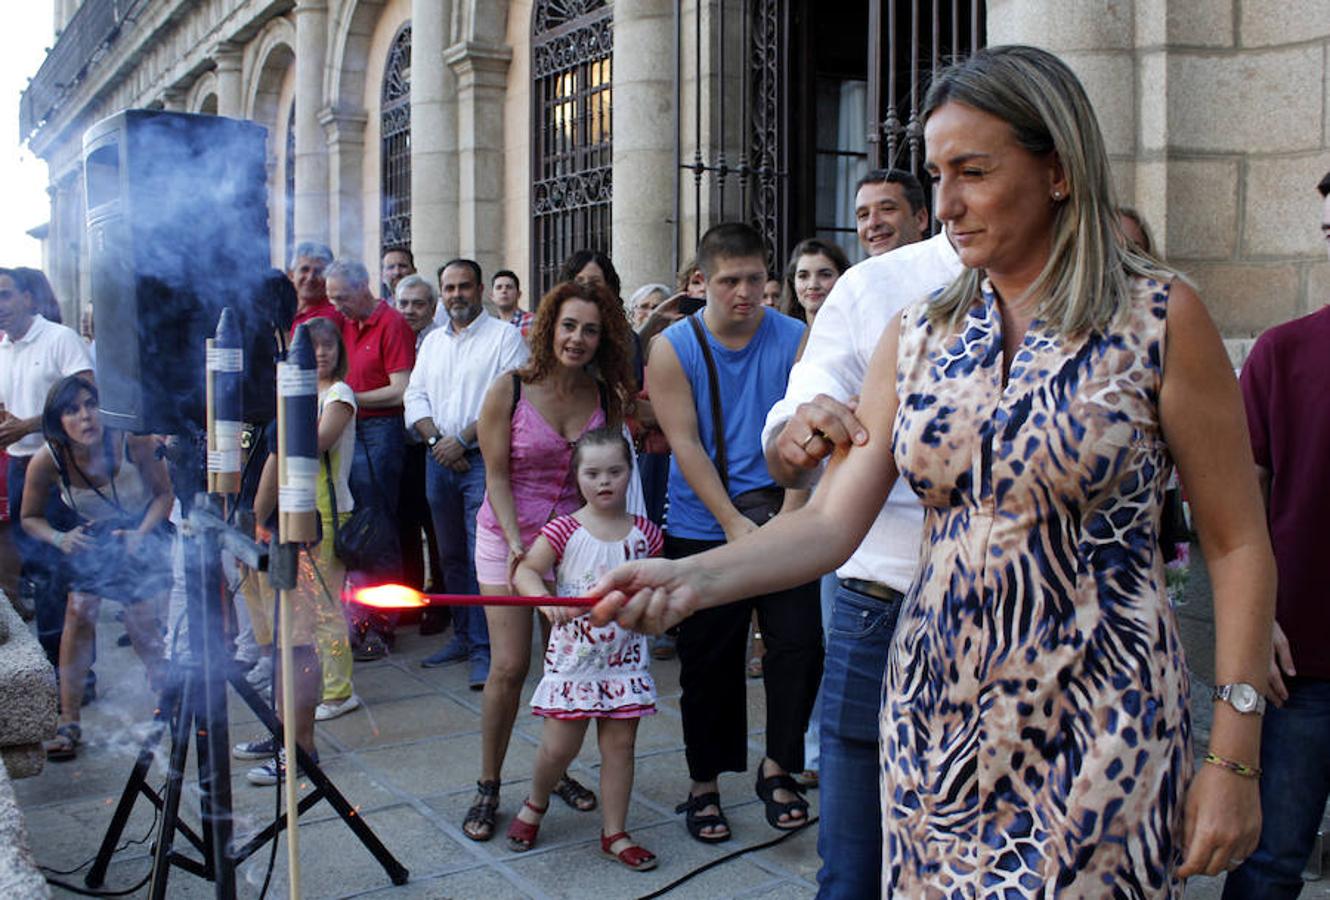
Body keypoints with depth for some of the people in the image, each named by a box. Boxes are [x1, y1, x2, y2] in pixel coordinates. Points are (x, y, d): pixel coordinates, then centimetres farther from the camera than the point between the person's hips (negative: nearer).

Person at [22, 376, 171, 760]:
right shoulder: (46, 461, -24)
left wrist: (140, 534, -26)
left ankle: (164, 689, 23)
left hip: (142, 535, -1)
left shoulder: (135, 442, -28)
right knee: (80, 610, -19)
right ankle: (68, 723, -10)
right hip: (90, 540, 1)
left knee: (140, 621, -11)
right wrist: (60, 539, -26)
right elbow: (30, 518, -6)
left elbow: (164, 493, -12)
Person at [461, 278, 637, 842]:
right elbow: (497, 477, -7)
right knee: (509, 667, -6)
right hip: (509, 538, -3)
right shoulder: (509, 391, -9)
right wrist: (518, 545, -16)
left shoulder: (607, 397, -1)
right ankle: (488, 789, 10)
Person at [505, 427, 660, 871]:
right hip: (573, 655, -2)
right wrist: (545, 598, -30)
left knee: (619, 744, 7)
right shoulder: (564, 530, -8)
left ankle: (614, 833, 20)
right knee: (559, 746, 2)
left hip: (624, 657, 3)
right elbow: (525, 572, -13)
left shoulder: (644, 532, 2)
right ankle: (535, 804, 33)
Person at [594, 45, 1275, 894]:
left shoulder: (1160, 318, -7)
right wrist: (690, 579, -20)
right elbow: (833, 521, -4)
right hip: (936, 719, 4)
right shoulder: (920, 334, 3)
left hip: (1097, 729, -3)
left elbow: (1239, 546, -5)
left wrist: (1234, 759, -10)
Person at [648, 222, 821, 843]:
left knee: (800, 643, -5)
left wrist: (788, 507, -21)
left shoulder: (795, 340, 0)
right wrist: (732, 521, -17)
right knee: (707, 662, 8)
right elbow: (684, 442, -8)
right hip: (702, 529, 0)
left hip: (783, 524, 1)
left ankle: (777, 768, 15)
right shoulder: (672, 348, -2)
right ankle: (704, 785, 24)